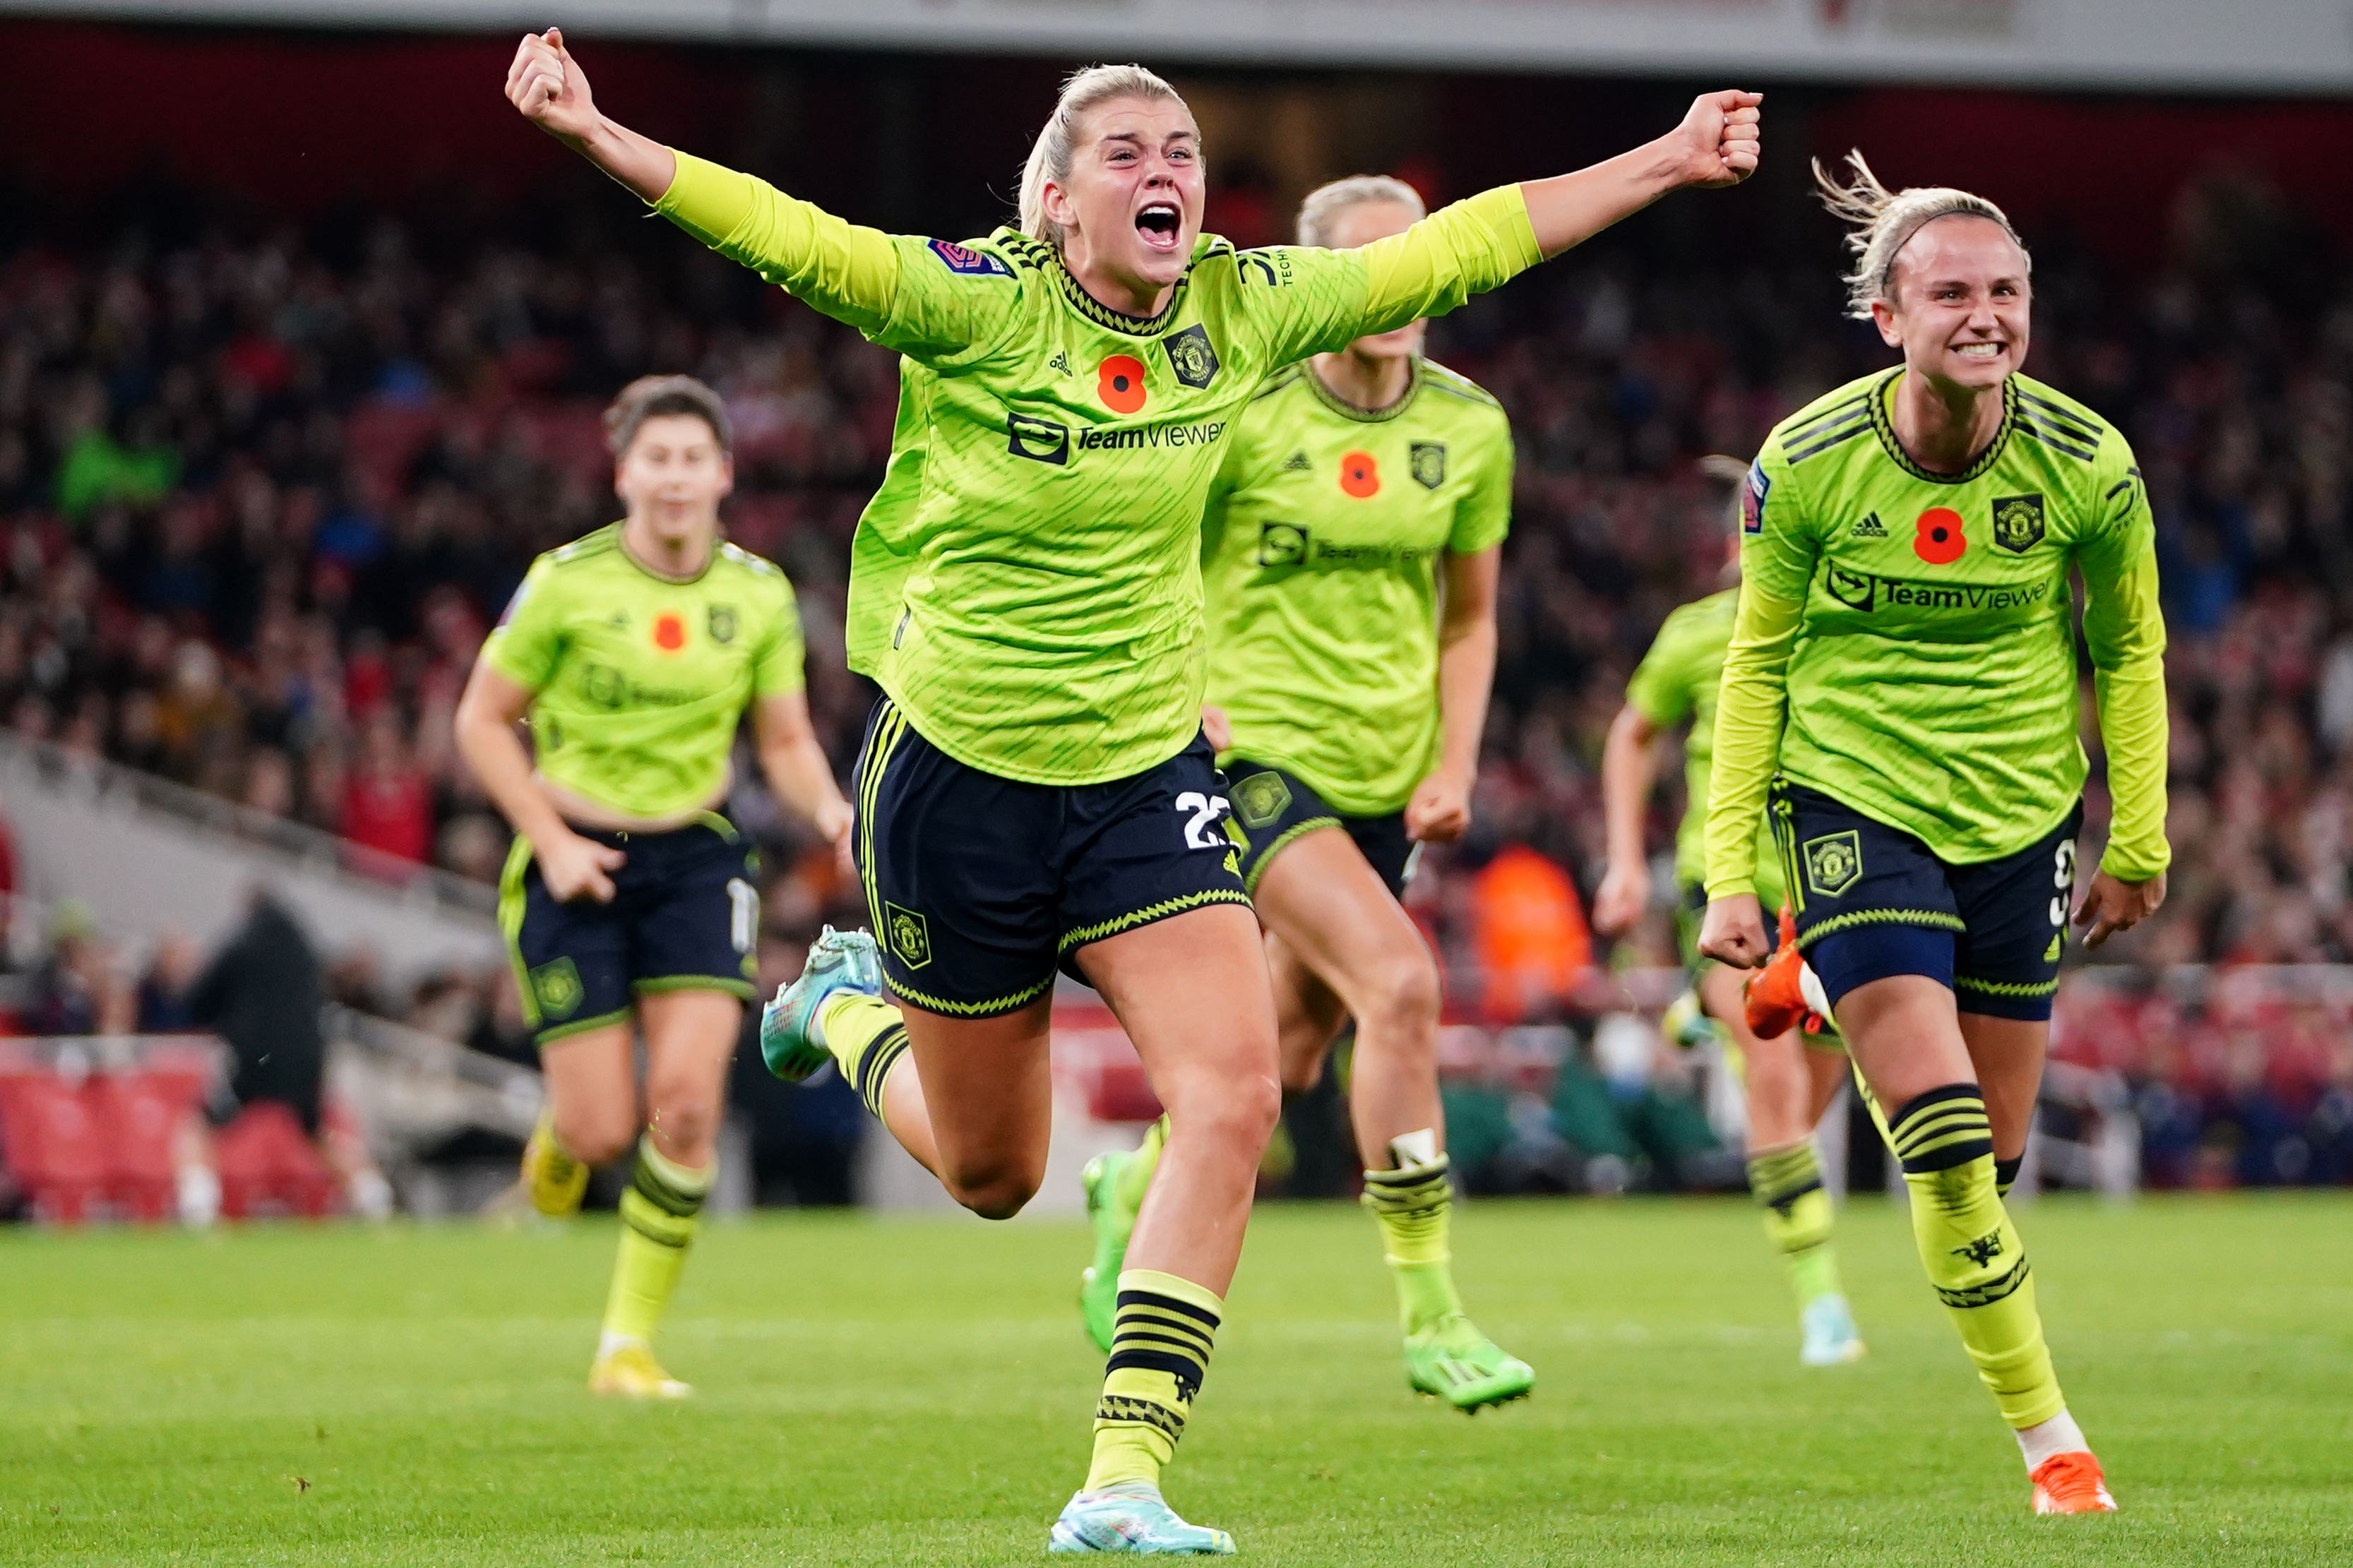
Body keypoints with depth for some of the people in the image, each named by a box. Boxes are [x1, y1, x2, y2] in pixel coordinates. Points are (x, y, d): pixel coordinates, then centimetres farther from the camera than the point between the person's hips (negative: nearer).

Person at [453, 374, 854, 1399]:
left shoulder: (759, 596, 0)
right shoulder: (567, 583, -9)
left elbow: (788, 744, 9)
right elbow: (482, 720, -1)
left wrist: (830, 809, -13)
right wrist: (551, 839, -12)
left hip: (695, 860, 2)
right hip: (579, 862, -2)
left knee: (687, 1103, -14)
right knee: (605, 1130, -7)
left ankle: (629, 1345, -2)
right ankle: (560, 1134, 35)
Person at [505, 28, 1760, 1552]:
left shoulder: (1240, 308, -3)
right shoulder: (978, 304, -15)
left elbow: (1455, 248, 5)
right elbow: (789, 237, -26)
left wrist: (1667, 163, 7)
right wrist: (596, 135, -39)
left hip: (1148, 772, 3)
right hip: (963, 777, -3)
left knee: (1235, 1096, -18)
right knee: (991, 1173, 12)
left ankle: (1124, 1480, -14)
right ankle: (852, 1004, 47)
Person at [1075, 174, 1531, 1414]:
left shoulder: (1469, 427, 2)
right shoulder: (1246, 412, -11)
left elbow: (1469, 617, 12)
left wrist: (1455, 766, 1)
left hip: (1388, 775, 6)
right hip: (1257, 749, -6)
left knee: (1289, 1055, 14)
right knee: (1401, 983, -25)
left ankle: (1134, 1191, 46)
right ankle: (1429, 1318, -19)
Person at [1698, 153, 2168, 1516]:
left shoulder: (2086, 465, -9)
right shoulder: (1807, 463, -13)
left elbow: (2129, 651, 7)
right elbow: (1757, 661, 0)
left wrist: (2138, 847, 10)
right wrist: (1731, 869, -4)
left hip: (2024, 821, 2)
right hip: (1853, 804, -2)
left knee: (1991, 1159, 7)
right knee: (1944, 1146, -15)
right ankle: (2051, 1440, -4)